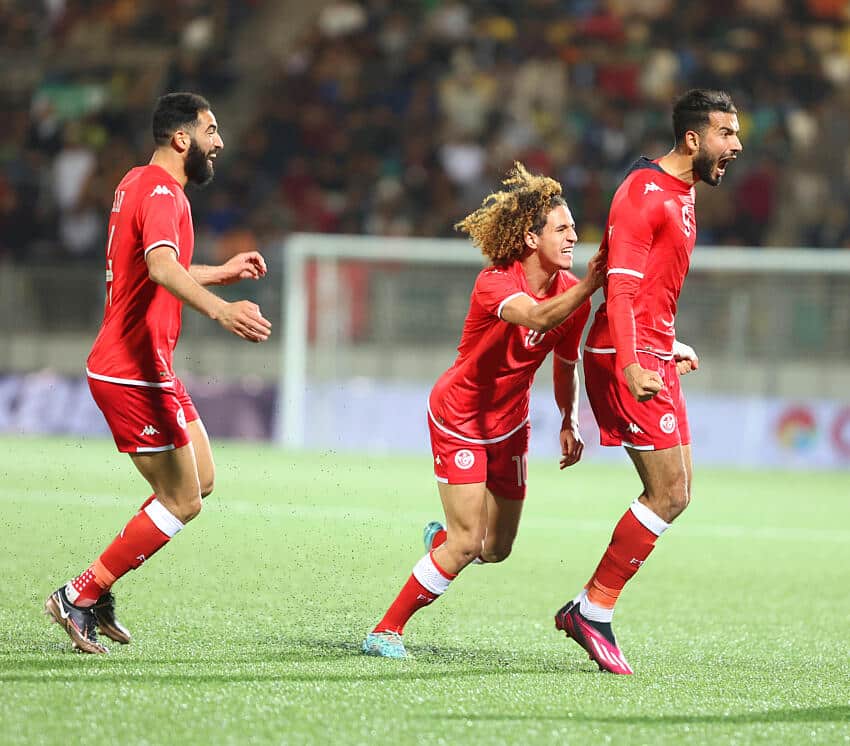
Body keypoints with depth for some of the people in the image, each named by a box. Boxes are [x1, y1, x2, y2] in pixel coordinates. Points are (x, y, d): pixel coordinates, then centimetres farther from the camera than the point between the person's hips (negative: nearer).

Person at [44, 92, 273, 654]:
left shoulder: (139, 184, 15)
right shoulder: (161, 194, -17)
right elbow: (161, 266, -38)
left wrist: (222, 272, 37)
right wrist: (220, 310, -52)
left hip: (149, 368, 10)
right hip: (134, 372, -10)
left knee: (201, 479, 15)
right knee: (182, 502, -5)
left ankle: (98, 591, 16)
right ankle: (78, 598, 1)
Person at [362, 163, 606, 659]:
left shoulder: (573, 293, -7)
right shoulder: (496, 283, -26)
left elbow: (566, 362, 11)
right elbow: (537, 317, -49)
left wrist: (570, 422, 3)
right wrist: (589, 287, -58)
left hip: (509, 423, 6)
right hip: (460, 417, -6)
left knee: (496, 549, 7)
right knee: (467, 544, -13)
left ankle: (441, 539, 43)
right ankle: (387, 631, 1)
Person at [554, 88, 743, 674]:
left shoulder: (682, 195, 17)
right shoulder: (645, 193, -14)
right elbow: (620, 286, -22)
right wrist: (631, 365, -32)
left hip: (651, 356, 10)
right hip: (629, 358, -10)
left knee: (675, 495, 8)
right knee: (668, 494, -12)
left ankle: (590, 610, 10)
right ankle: (593, 612, -4)